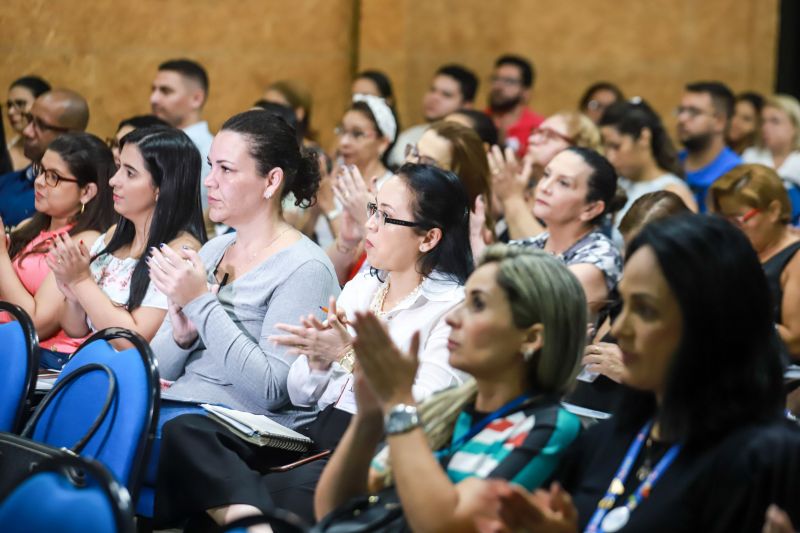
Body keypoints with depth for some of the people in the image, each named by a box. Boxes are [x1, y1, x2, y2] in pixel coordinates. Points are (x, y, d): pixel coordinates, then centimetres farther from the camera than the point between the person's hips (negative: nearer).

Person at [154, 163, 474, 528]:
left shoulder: (453, 306, -2)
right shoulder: (360, 287, 18)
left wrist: (349, 354, -15)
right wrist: (319, 358, -3)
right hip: (315, 434, 8)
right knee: (184, 431, -19)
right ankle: (250, 513, -39)